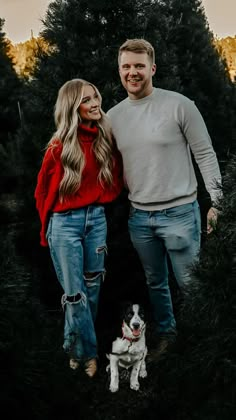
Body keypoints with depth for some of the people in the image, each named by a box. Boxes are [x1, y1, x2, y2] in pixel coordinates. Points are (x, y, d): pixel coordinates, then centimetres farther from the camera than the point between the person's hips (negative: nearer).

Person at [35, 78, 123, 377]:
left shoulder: (106, 138, 0)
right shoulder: (60, 146, -12)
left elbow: (116, 176, 16)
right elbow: (43, 191, 0)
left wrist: (102, 202, 8)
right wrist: (48, 228, 8)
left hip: (96, 218, 5)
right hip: (65, 223, -5)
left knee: (92, 288, 13)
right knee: (75, 295, -1)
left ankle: (76, 346, 32)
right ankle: (86, 353, 17)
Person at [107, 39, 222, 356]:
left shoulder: (179, 105, -9)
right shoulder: (112, 116, 5)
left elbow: (205, 155, -6)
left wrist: (216, 201, -8)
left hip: (179, 213, -4)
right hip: (139, 217, 4)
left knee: (190, 283, 6)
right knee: (155, 282, 17)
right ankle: (166, 333, 36)